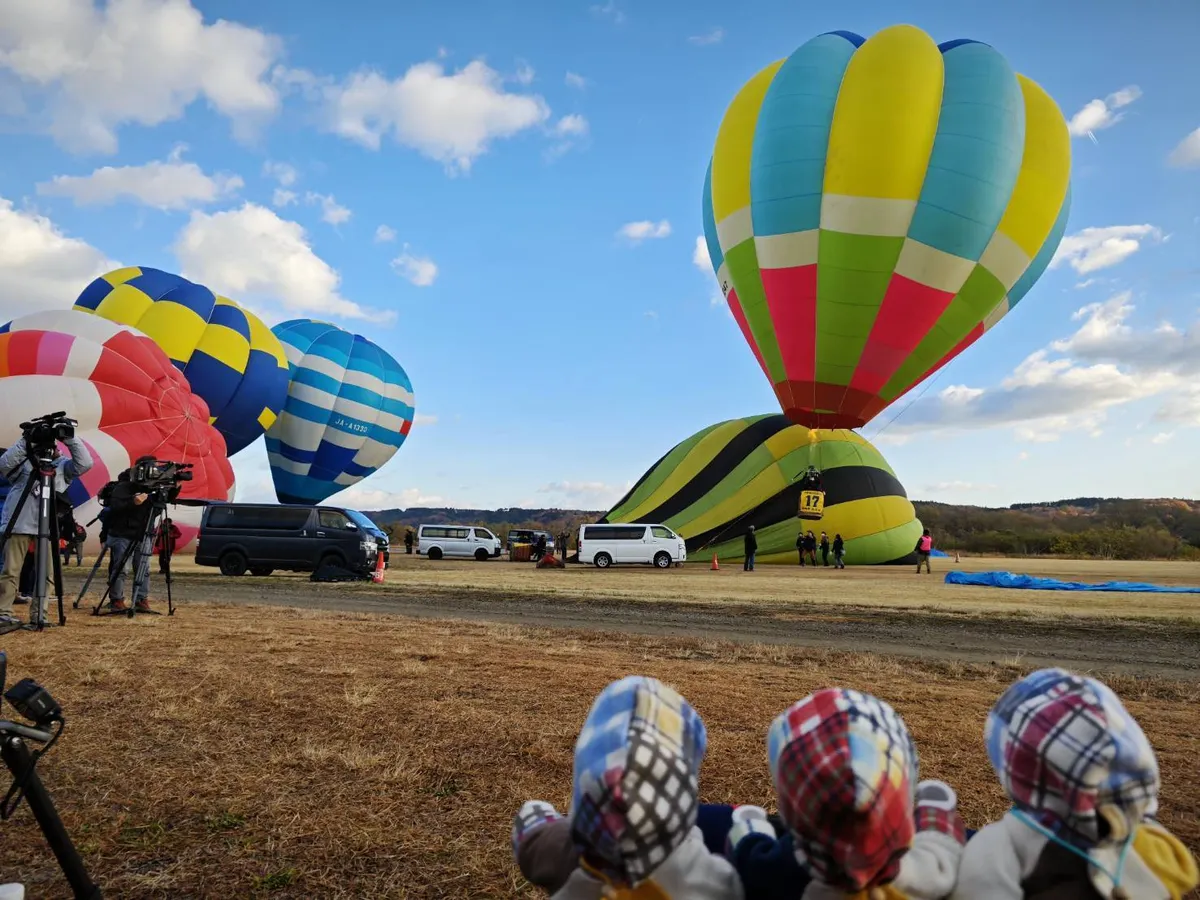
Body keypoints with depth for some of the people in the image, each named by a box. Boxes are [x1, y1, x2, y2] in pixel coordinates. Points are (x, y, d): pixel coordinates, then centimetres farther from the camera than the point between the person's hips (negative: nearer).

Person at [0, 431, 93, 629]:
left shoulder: (62, 464, 8)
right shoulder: (23, 460, 5)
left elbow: (85, 463, -9)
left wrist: (70, 439, -16)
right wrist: (24, 441, -19)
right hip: (17, 523, -1)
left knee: (47, 572, 0)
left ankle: (39, 615, 8)